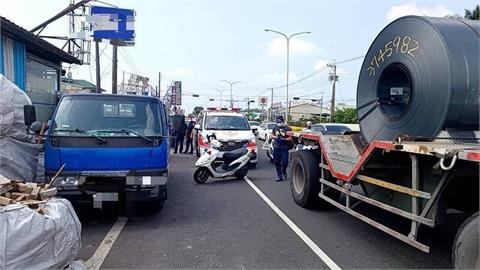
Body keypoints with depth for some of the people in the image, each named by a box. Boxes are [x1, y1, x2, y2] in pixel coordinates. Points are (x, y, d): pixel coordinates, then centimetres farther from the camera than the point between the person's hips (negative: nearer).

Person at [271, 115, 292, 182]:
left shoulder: (287, 128, -4)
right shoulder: (275, 127, 10)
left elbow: (290, 138, -7)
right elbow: (272, 135, 19)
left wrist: (283, 139, -20)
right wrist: (275, 137, -2)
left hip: (284, 148, -4)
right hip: (276, 148, 4)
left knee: (284, 162, -9)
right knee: (277, 162, 7)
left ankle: (284, 172, 23)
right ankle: (279, 176, 17)